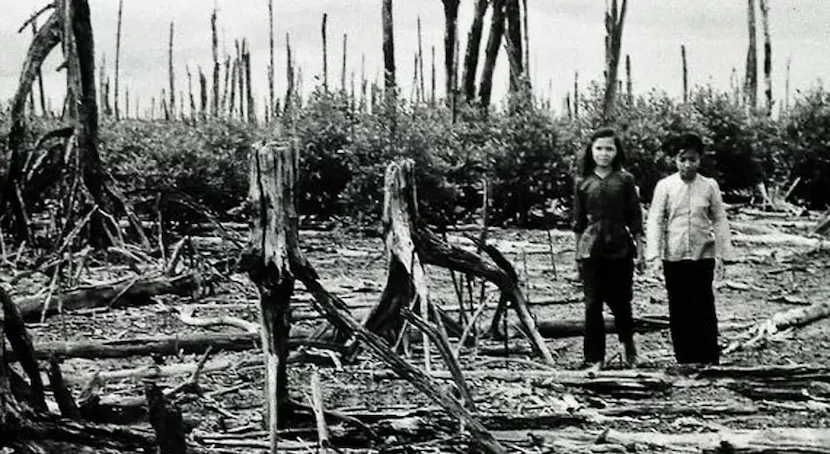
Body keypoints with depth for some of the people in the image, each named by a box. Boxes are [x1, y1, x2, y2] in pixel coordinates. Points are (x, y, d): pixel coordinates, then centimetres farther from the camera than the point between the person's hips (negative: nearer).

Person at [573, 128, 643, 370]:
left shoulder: (625, 180, 2)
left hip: (620, 248, -1)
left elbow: (635, 218, 3)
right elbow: (578, 222, 10)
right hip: (591, 249, 1)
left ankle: (629, 344, 35)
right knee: (593, 304, 0)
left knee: (620, 301, 8)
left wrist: (639, 250, 0)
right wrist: (578, 251, 9)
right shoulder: (582, 182, 6)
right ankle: (594, 358, 7)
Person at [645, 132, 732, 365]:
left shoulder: (709, 186, 2)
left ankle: (709, 361, 6)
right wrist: (654, 254, -8)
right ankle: (684, 360, 15)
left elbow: (719, 220, 6)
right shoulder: (665, 186, 0)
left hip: (703, 256, 0)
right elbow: (655, 221, -1)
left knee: (704, 309, -2)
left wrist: (720, 253, 1)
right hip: (674, 258, 1)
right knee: (679, 311, 6)